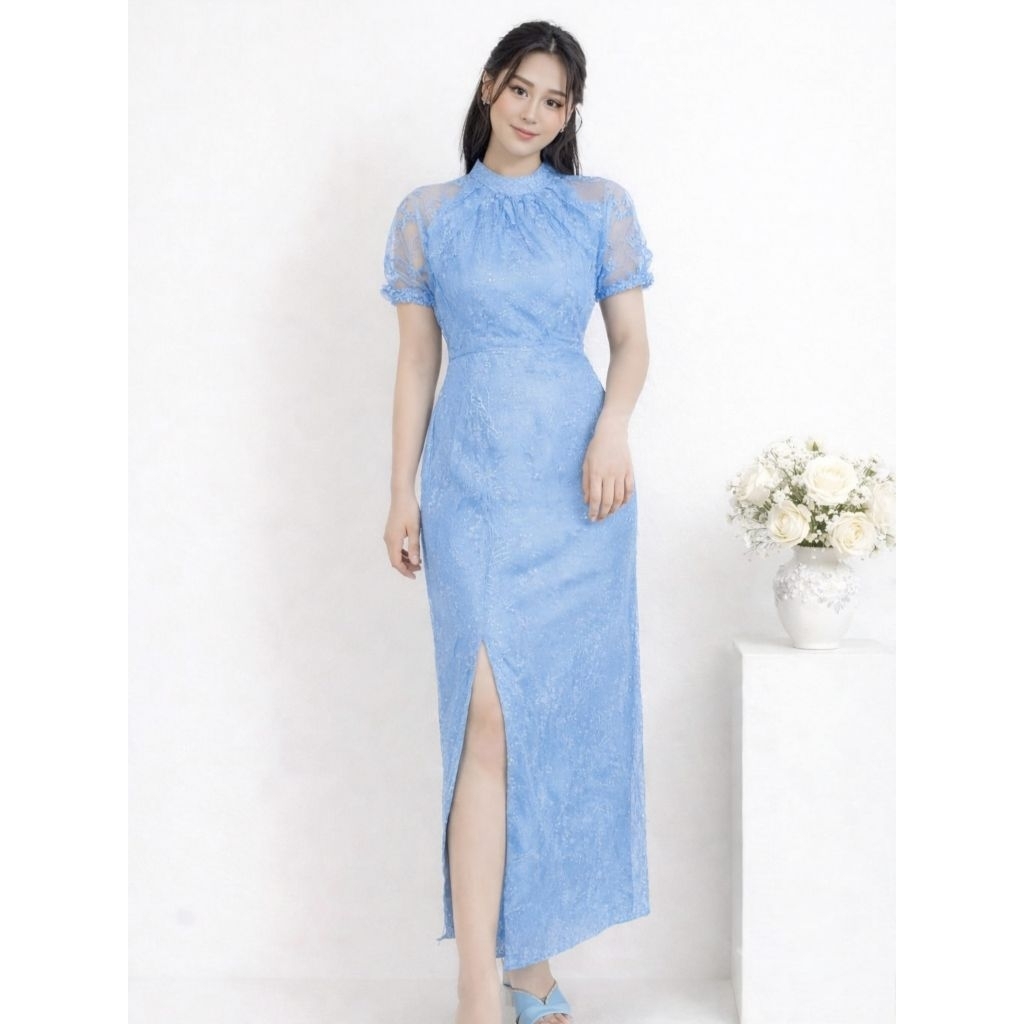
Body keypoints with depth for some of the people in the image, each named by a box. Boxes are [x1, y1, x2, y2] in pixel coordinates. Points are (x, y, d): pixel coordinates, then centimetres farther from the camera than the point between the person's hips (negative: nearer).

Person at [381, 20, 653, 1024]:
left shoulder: (600, 206, 10)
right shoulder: (428, 214, 10)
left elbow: (632, 340, 9)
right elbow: (415, 360, 9)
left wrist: (614, 422, -11)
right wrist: (402, 493, 4)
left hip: (576, 479, 1)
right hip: (474, 478, -1)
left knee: (564, 718, 4)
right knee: (490, 720, -10)